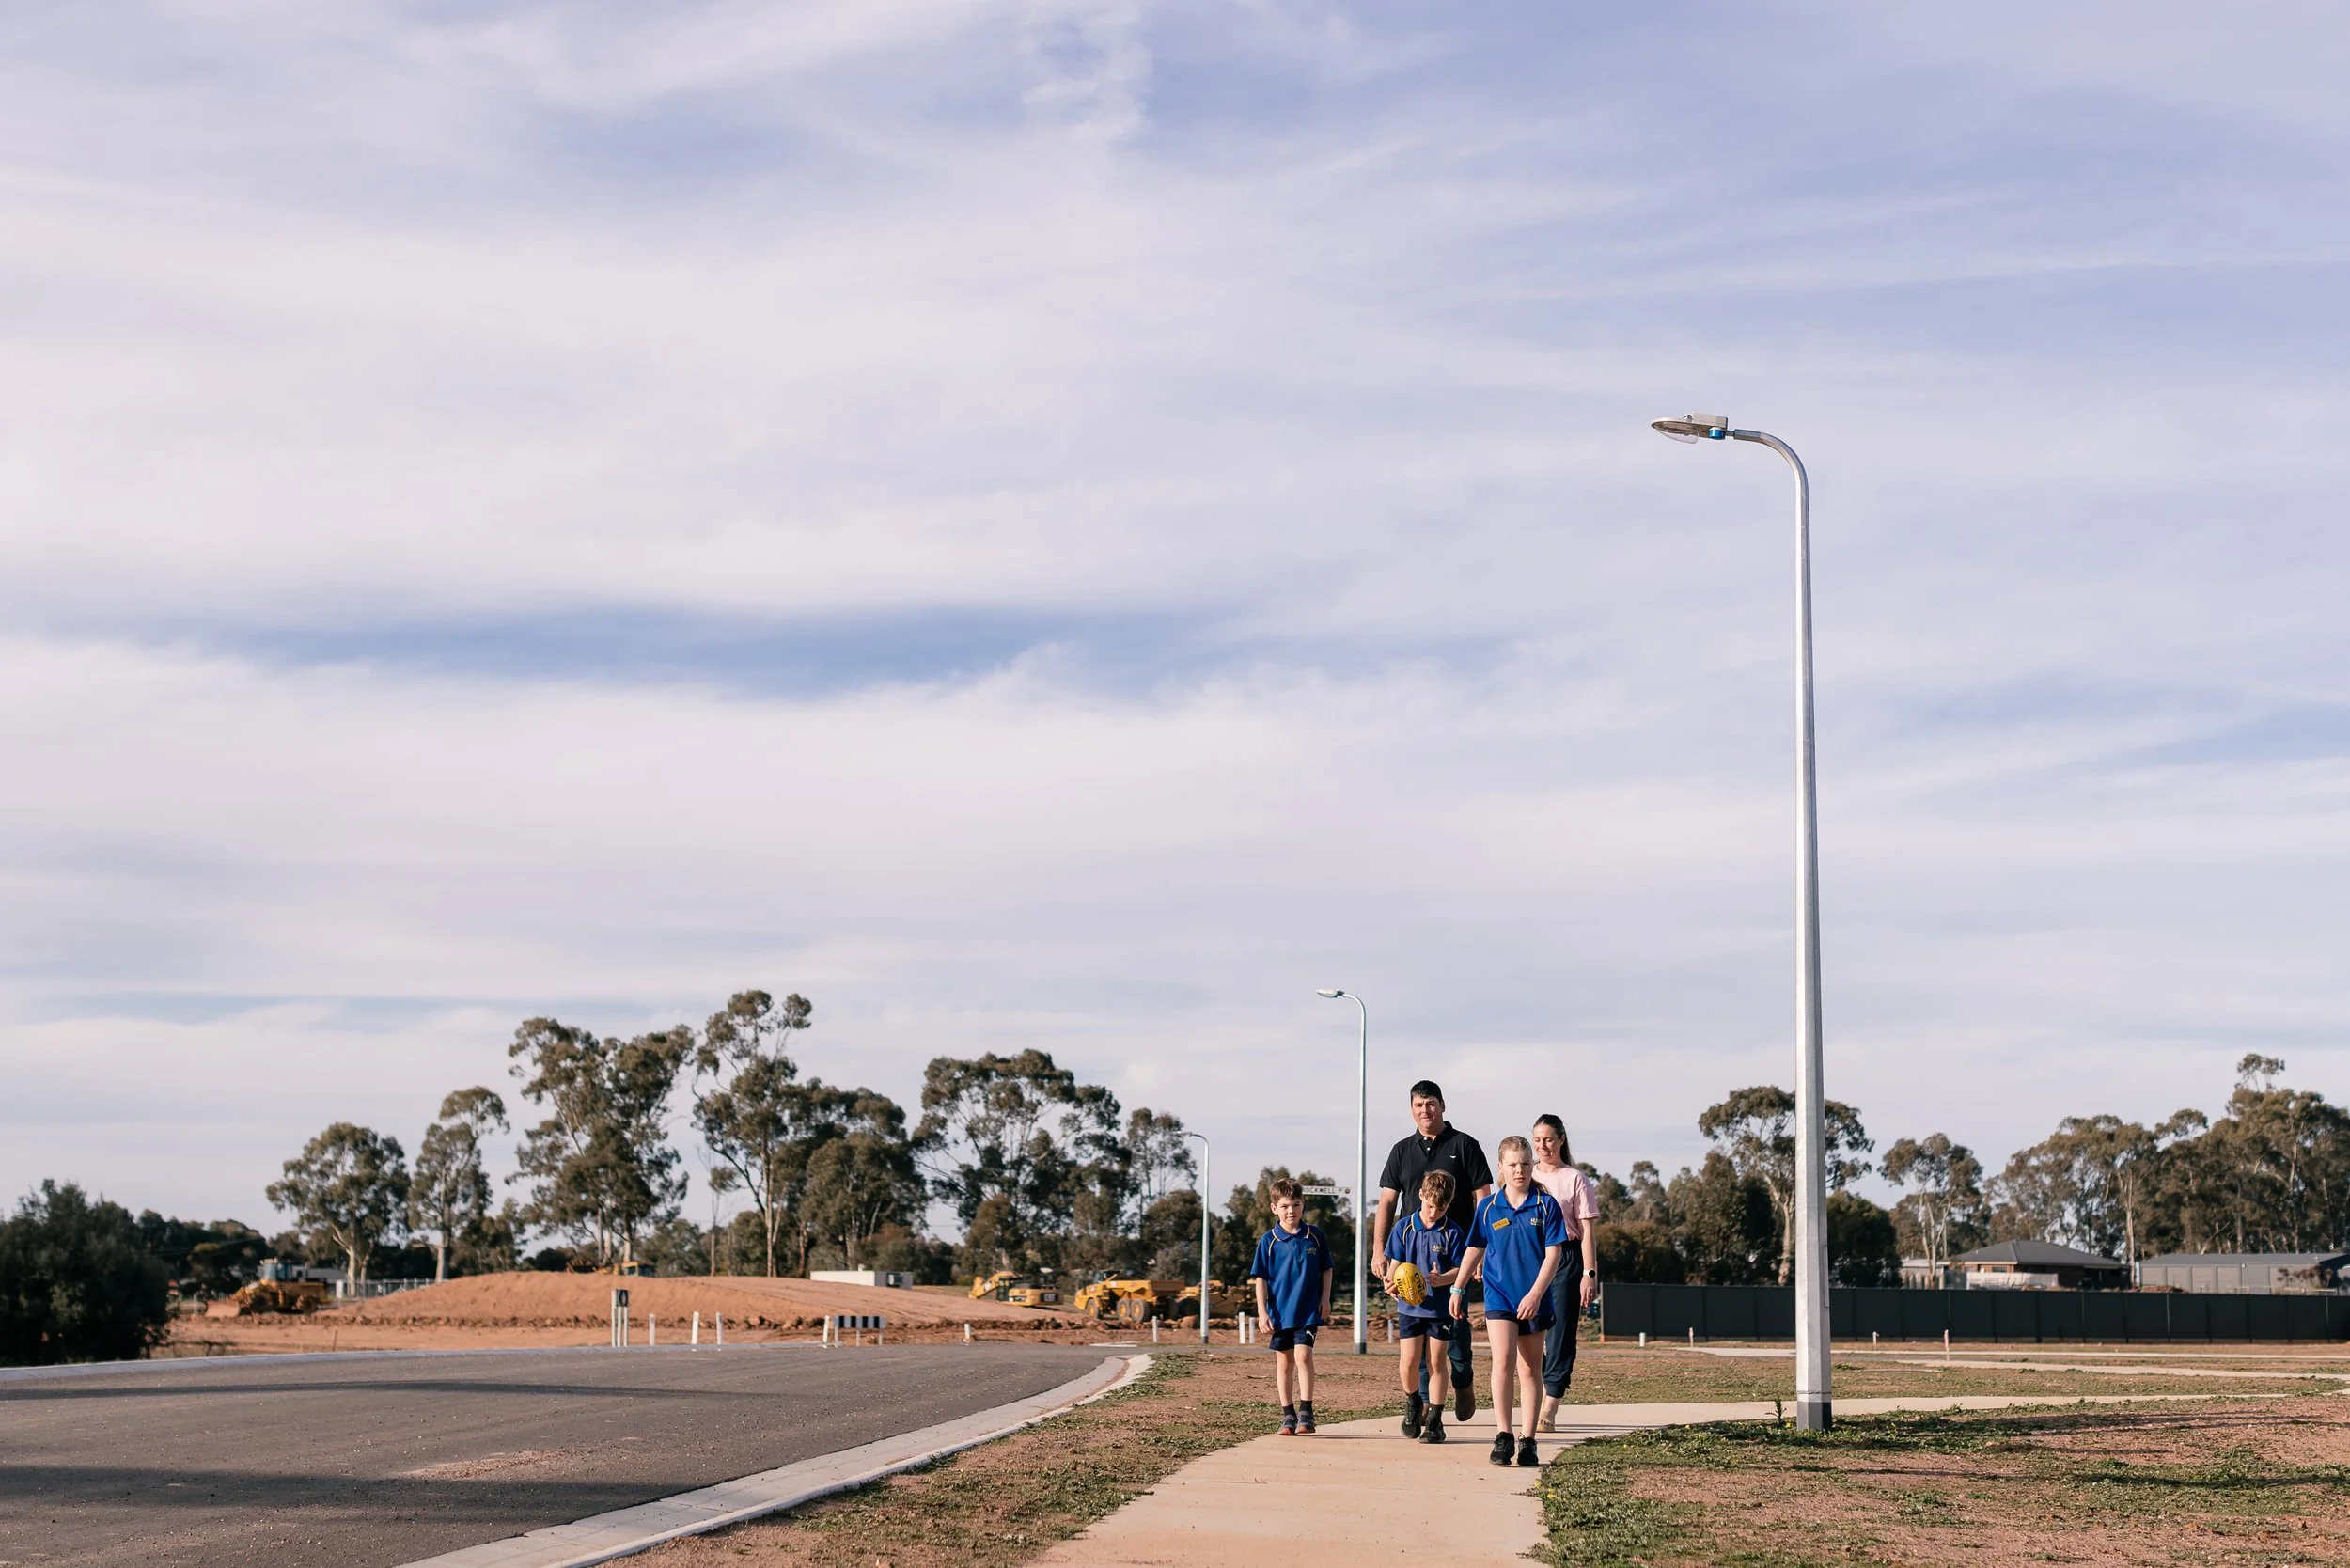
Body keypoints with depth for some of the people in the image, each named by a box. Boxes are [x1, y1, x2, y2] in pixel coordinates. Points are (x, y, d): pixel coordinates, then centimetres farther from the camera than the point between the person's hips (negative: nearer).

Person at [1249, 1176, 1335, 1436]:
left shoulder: (1314, 1235, 1)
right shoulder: (1268, 1241, -2)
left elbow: (1327, 1269, 11)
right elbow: (1260, 1278, 0)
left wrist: (1325, 1299, 3)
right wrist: (1262, 1312, -6)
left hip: (1308, 1310, -1)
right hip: (1280, 1312, 1)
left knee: (1303, 1356, -14)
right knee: (1284, 1363, 8)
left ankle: (1306, 1414, -8)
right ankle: (1288, 1416, 16)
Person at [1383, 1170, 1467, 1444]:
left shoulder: (1452, 1232, -3)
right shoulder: (1404, 1228, 0)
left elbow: (1460, 1269, -4)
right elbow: (1395, 1264, 3)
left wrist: (1442, 1279, -24)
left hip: (1440, 1306, -1)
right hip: (1410, 1306, 1)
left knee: (1436, 1362, 2)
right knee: (1408, 1362, -5)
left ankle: (1434, 1420, 11)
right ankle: (1412, 1402, 25)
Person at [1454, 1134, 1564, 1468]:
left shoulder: (1546, 1205, -2)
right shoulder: (1489, 1207, 3)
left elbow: (1553, 1253, -5)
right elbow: (1474, 1249, 15)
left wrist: (1535, 1294, -14)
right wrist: (1457, 1289, 17)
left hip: (1534, 1299, 0)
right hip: (1499, 1294, 0)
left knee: (1530, 1369, 7)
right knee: (1503, 1361, -15)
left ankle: (1528, 1441, 13)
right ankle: (1503, 1435, -12)